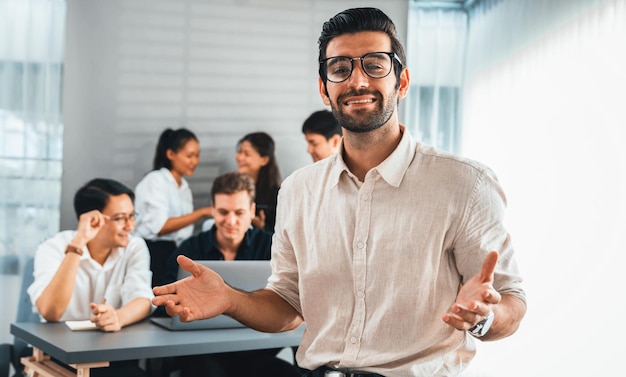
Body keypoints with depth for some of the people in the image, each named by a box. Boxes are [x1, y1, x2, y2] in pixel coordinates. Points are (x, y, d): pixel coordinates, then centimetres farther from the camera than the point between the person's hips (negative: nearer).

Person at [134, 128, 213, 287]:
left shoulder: (184, 186, 19)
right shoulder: (155, 180, -5)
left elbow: (180, 226, 13)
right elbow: (160, 227, -17)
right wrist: (202, 212, -18)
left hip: (176, 252, 7)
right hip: (154, 253, -7)